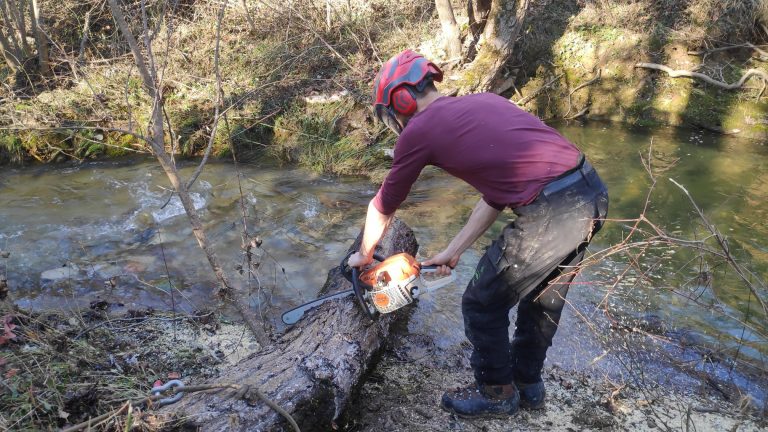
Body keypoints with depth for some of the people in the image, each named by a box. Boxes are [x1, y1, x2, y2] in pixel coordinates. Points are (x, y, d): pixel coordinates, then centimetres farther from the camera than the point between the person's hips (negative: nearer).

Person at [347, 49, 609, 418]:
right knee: (543, 299, 27)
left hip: (551, 213, -9)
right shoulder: (486, 102, 21)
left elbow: (382, 209, 13)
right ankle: (528, 383, 46)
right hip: (592, 192, 9)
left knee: (482, 306, 13)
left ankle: (497, 393, 34)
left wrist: (364, 256, 32)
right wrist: (453, 251, 29)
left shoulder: (418, 130, 1)